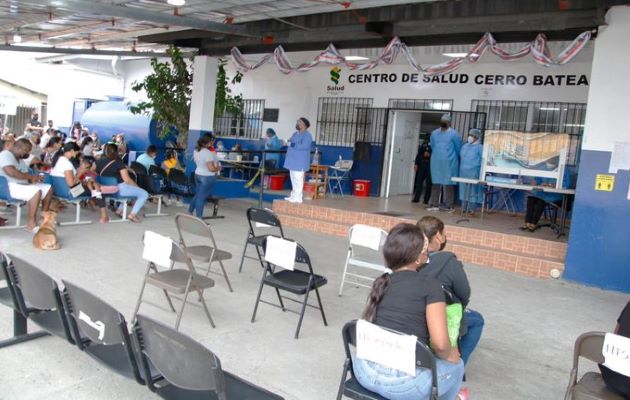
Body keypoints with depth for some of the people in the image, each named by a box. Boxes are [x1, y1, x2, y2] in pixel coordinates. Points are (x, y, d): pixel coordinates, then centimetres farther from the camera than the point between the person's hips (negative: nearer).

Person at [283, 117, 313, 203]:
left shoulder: (307, 135, -10)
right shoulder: (295, 134, 19)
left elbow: (304, 146, -23)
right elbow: (291, 143, 25)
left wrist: (291, 144, -20)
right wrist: (287, 142, 1)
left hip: (300, 161, -9)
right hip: (293, 160, 9)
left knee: (298, 179, -8)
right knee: (293, 179, 11)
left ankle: (297, 197, -6)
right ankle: (293, 196, 17)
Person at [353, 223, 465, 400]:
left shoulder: (381, 283, 8)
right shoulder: (429, 284, -9)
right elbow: (440, 343, -15)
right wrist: (449, 355, 7)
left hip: (365, 371, 6)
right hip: (401, 382, -6)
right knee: (455, 365, 24)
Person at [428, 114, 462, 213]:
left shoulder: (434, 133, 1)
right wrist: (456, 158, 21)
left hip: (436, 161, 2)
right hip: (449, 162, -2)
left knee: (436, 182, 5)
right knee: (449, 183, 1)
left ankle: (433, 204, 6)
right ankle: (448, 206, 3)